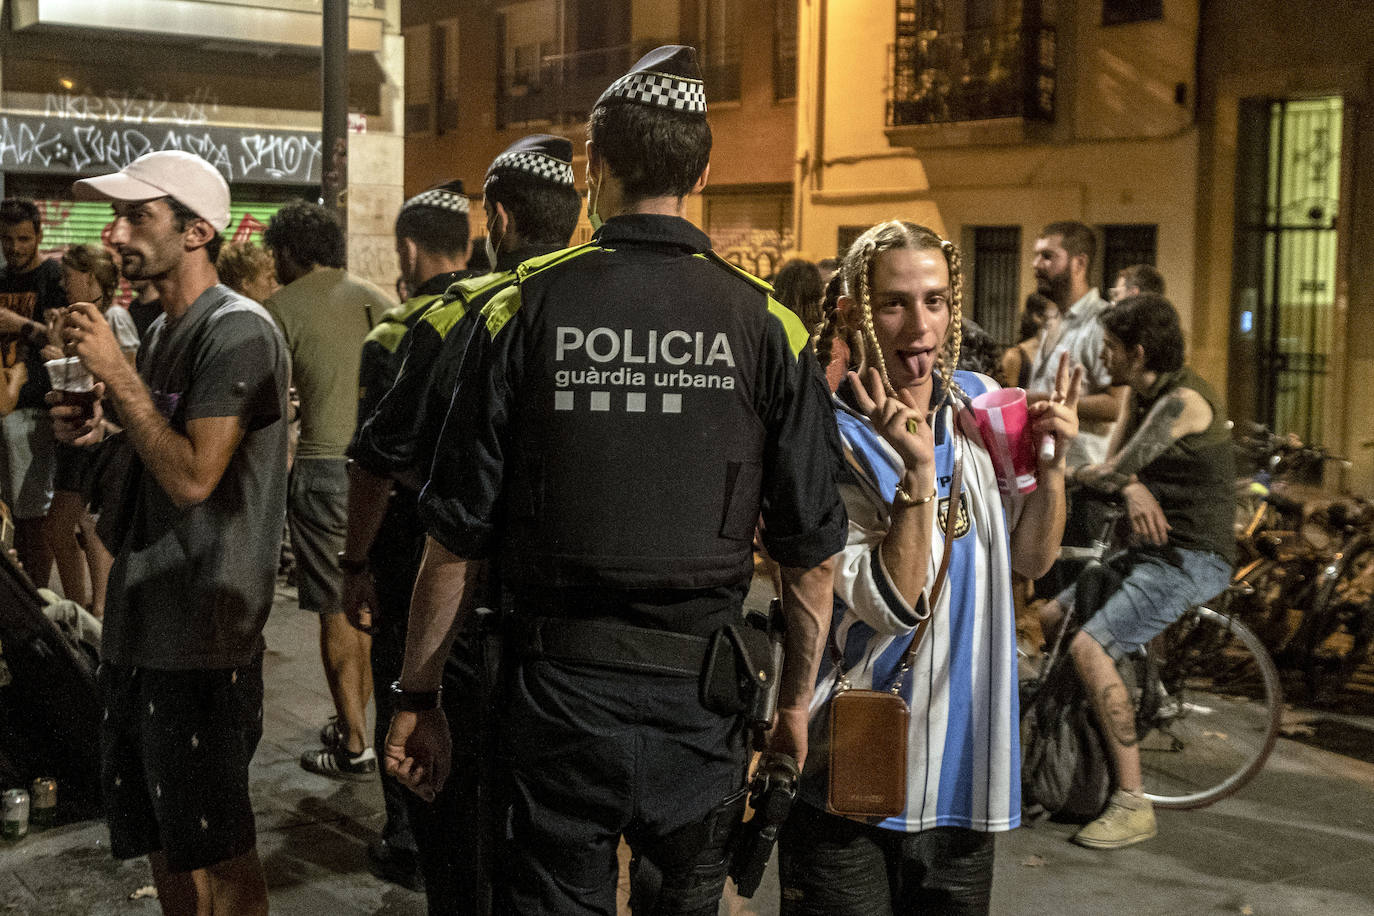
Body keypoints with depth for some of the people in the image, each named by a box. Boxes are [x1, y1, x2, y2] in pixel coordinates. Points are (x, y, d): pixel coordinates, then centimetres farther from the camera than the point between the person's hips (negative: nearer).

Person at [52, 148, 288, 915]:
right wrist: (104, 433, 5)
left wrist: (117, 375, -20)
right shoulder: (166, 331, 14)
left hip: (201, 633, -9)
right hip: (144, 621, 9)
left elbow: (193, 476, -23)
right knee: (160, 838, 19)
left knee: (217, 850, 2)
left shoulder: (237, 330, -15)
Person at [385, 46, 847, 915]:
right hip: (701, 697, 1)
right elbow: (813, 549, -1)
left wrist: (419, 695, 7)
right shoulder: (767, 326, -4)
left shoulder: (525, 311, -5)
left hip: (559, 686, -1)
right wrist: (797, 701, 12)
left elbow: (457, 537, -4)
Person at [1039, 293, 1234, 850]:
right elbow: (1117, 466, 7)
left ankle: (1133, 805, -20)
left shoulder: (1183, 400, -20)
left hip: (1192, 559, -10)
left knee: (1090, 648, -24)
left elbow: (1113, 473, -22)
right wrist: (1133, 490, -17)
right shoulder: (1142, 393, 11)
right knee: (1052, 618, 13)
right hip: (1153, 548, 10)